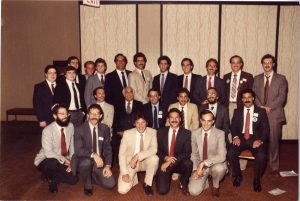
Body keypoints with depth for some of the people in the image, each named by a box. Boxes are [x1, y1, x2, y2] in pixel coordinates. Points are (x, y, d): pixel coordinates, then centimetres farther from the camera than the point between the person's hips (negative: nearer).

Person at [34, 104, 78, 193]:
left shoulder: (70, 126, -6)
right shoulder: (48, 130, -23)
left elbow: (72, 145, 2)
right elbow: (48, 153, -26)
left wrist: (71, 162, -7)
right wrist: (64, 159, -24)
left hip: (63, 162, 5)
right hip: (46, 160, -5)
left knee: (73, 180, -11)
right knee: (53, 162, -38)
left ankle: (52, 177, 15)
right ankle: (50, 177, -3)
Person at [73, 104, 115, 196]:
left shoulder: (105, 129, 0)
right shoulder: (80, 129, -11)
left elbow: (107, 148, 1)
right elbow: (78, 150, -20)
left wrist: (108, 166, -11)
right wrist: (93, 155, -35)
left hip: (100, 162, 3)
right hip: (85, 160, -2)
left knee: (110, 184, -14)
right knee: (86, 162, -38)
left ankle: (92, 175, 17)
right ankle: (87, 185, -6)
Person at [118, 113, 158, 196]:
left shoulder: (152, 132, -10)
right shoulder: (127, 133, -10)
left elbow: (154, 149, -24)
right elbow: (121, 154, -8)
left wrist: (138, 156, -35)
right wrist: (124, 172, -17)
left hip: (145, 161, 1)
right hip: (130, 163, -1)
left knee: (154, 158, -33)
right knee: (122, 190, -20)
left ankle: (147, 184, -8)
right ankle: (133, 177, 15)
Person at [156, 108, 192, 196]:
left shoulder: (186, 133, -5)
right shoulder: (161, 131, 1)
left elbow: (187, 153, -13)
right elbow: (158, 149, 3)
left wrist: (171, 162, -22)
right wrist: (165, 158, -19)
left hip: (179, 163, 0)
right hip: (164, 163, 0)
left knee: (188, 163, -34)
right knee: (162, 190, -17)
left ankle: (183, 185, -4)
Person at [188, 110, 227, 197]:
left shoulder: (220, 134, -14)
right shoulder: (195, 133, -4)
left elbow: (222, 156, -24)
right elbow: (194, 154, 3)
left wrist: (204, 163, -31)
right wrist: (195, 169, -13)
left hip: (215, 165, -1)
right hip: (200, 166, 1)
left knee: (219, 168, -37)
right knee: (193, 191, -18)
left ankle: (216, 185, -1)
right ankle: (204, 179, 16)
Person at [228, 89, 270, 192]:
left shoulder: (261, 111, 8)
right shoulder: (237, 111, 14)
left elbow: (266, 128, 1)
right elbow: (233, 126, 8)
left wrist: (260, 140, -16)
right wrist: (235, 137, -12)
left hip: (255, 139, -1)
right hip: (241, 138, 2)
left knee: (261, 156, -30)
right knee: (230, 153, -26)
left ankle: (256, 179, -3)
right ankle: (238, 175, 0)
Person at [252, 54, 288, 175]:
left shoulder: (281, 79, 5)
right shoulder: (257, 79, 14)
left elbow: (282, 97, -3)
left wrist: (269, 107, -13)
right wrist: (261, 107, -9)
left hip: (274, 114, -2)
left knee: (273, 141, 0)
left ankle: (274, 166, 11)